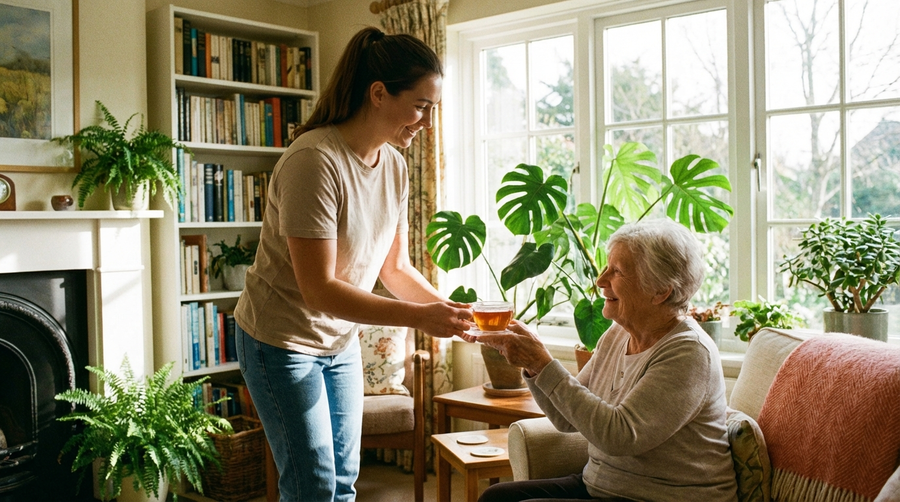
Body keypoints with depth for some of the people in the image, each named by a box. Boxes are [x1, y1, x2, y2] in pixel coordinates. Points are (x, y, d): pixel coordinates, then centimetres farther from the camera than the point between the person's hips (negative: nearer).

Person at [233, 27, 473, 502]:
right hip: (282, 340, -7)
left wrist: (448, 309, -12)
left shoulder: (394, 166, -2)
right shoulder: (315, 161, -27)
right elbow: (319, 290, -29)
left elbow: (396, 267, 4)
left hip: (340, 340, 7)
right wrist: (420, 317, -31)